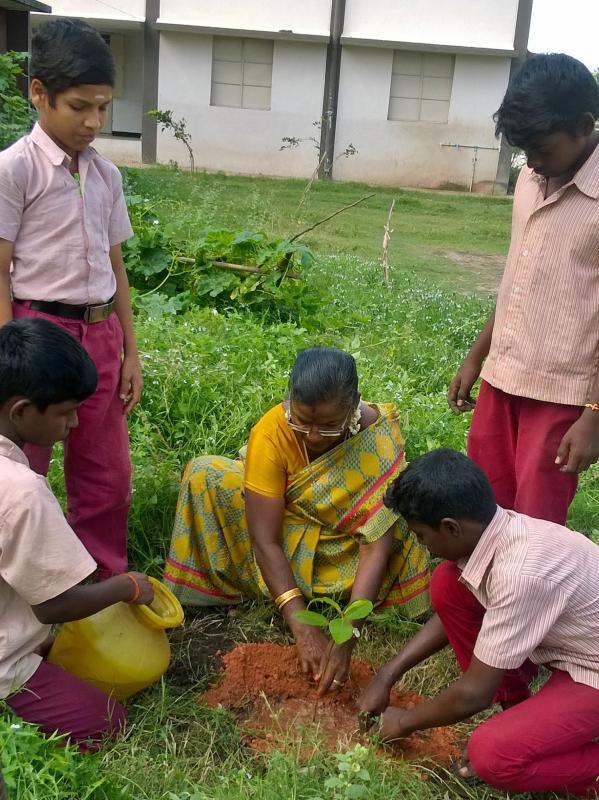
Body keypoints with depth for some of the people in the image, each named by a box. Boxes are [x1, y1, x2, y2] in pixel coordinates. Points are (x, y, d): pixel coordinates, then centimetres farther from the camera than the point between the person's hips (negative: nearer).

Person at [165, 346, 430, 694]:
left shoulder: (380, 436, -28)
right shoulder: (272, 433, -28)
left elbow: (376, 547, -31)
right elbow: (265, 541, -28)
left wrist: (347, 636, -39)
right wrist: (302, 628, -35)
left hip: (345, 556, 0)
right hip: (284, 548, 1)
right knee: (206, 477, -21)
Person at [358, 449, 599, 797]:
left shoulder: (523, 572, -35)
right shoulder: (492, 527, -10)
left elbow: (473, 694, -24)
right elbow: (451, 613, 10)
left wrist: (406, 721, -6)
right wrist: (387, 676, 8)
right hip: (562, 644, 9)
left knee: (493, 756, -29)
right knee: (447, 585, -4)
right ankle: (517, 714, 7)